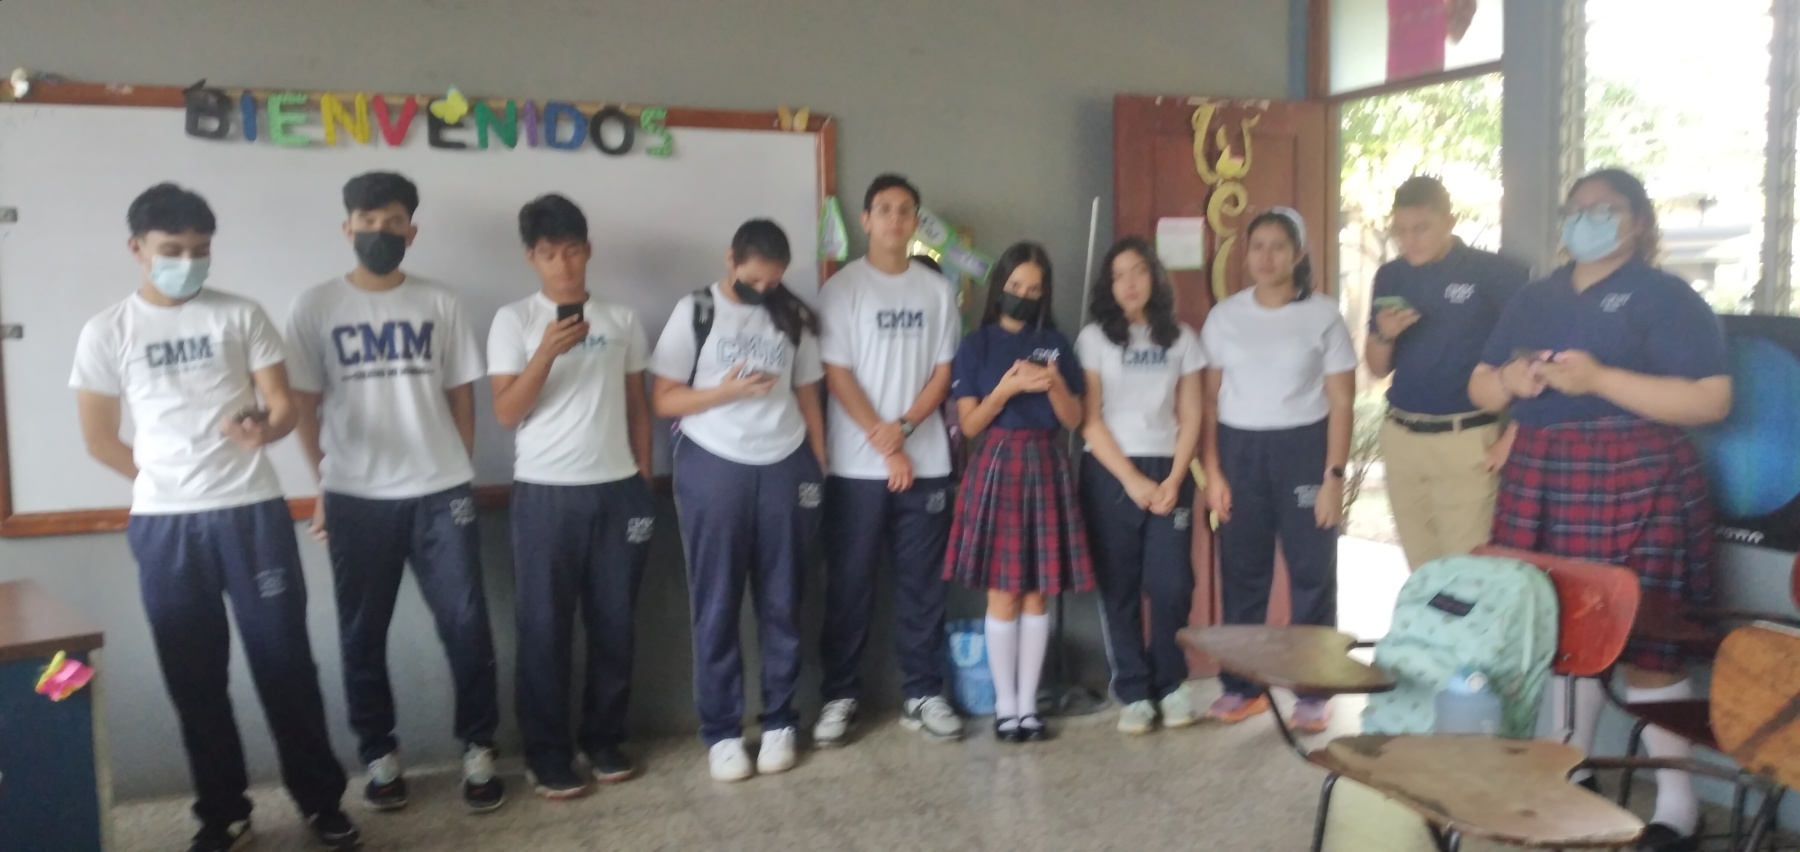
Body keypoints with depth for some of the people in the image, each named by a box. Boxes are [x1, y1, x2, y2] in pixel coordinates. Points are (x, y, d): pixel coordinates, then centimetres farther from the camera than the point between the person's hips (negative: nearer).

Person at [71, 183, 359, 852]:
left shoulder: (242, 316, 3)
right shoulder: (105, 333, 3)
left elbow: (284, 406, -1)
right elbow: (100, 441, 8)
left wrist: (262, 428, -23)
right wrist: (168, 480, 6)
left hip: (253, 511, -1)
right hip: (164, 524, 1)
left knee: (285, 660, 3)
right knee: (195, 676, 8)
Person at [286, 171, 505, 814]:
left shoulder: (439, 303, 6)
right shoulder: (316, 307, 3)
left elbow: (461, 395, 9)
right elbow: (304, 405, 4)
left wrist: (457, 473, 4)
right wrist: (323, 488, 2)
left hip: (441, 493, 0)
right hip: (357, 498, 0)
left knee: (466, 624, 0)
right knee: (363, 633, 8)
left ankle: (478, 751, 13)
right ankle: (380, 756, 22)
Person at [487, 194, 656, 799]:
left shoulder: (620, 319, 8)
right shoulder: (514, 320, 0)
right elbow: (506, 413, -7)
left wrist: (644, 481, 8)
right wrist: (548, 350, -19)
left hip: (617, 490, 3)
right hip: (545, 494, -2)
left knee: (614, 623, 8)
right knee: (545, 628, 3)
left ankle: (604, 741, 23)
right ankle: (547, 756, 14)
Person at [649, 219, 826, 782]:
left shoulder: (794, 317, 8)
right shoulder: (695, 312, -1)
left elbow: (808, 396, 11)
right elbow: (663, 400, -3)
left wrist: (819, 468, 5)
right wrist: (725, 392, -17)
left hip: (785, 468, 3)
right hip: (713, 468, -2)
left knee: (782, 603, 8)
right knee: (716, 606, 2)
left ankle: (780, 723, 19)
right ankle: (721, 732, 12)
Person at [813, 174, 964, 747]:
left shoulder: (936, 290, 8)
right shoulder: (842, 288, -1)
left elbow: (944, 372, 6)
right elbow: (837, 375, -6)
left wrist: (903, 428, -10)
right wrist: (884, 446, -11)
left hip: (926, 462, 3)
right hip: (857, 465, -3)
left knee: (923, 583, 7)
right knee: (849, 584, 3)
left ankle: (923, 694, 17)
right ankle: (839, 697, 14)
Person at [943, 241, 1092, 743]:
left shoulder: (1056, 344, 9)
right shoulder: (977, 346, 2)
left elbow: (1073, 420, 5)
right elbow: (969, 424, -3)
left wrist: (1054, 384, -13)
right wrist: (1008, 387, -17)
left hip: (1046, 468, 2)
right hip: (997, 467, -2)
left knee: (1037, 594, 5)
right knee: (1003, 594, -1)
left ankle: (1029, 704, 14)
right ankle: (1005, 706, 11)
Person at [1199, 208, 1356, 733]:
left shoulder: (1323, 316, -1)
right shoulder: (1224, 316, 5)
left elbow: (1340, 403, -2)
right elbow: (1209, 399, 6)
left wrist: (1334, 476, -8)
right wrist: (1212, 472, 0)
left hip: (1303, 448, -2)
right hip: (1239, 451, 2)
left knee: (1312, 570, 3)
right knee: (1240, 570, 6)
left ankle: (1313, 691, 14)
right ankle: (1241, 685, 18)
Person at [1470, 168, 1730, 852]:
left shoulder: (1666, 297, -3)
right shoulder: (1534, 299, 15)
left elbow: (1710, 400, -13)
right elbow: (1479, 387, 16)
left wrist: (1600, 378, -20)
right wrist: (1509, 380, -7)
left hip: (1633, 483, -6)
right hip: (1541, 482, 6)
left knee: (1644, 641, -3)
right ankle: (1570, 775, 28)